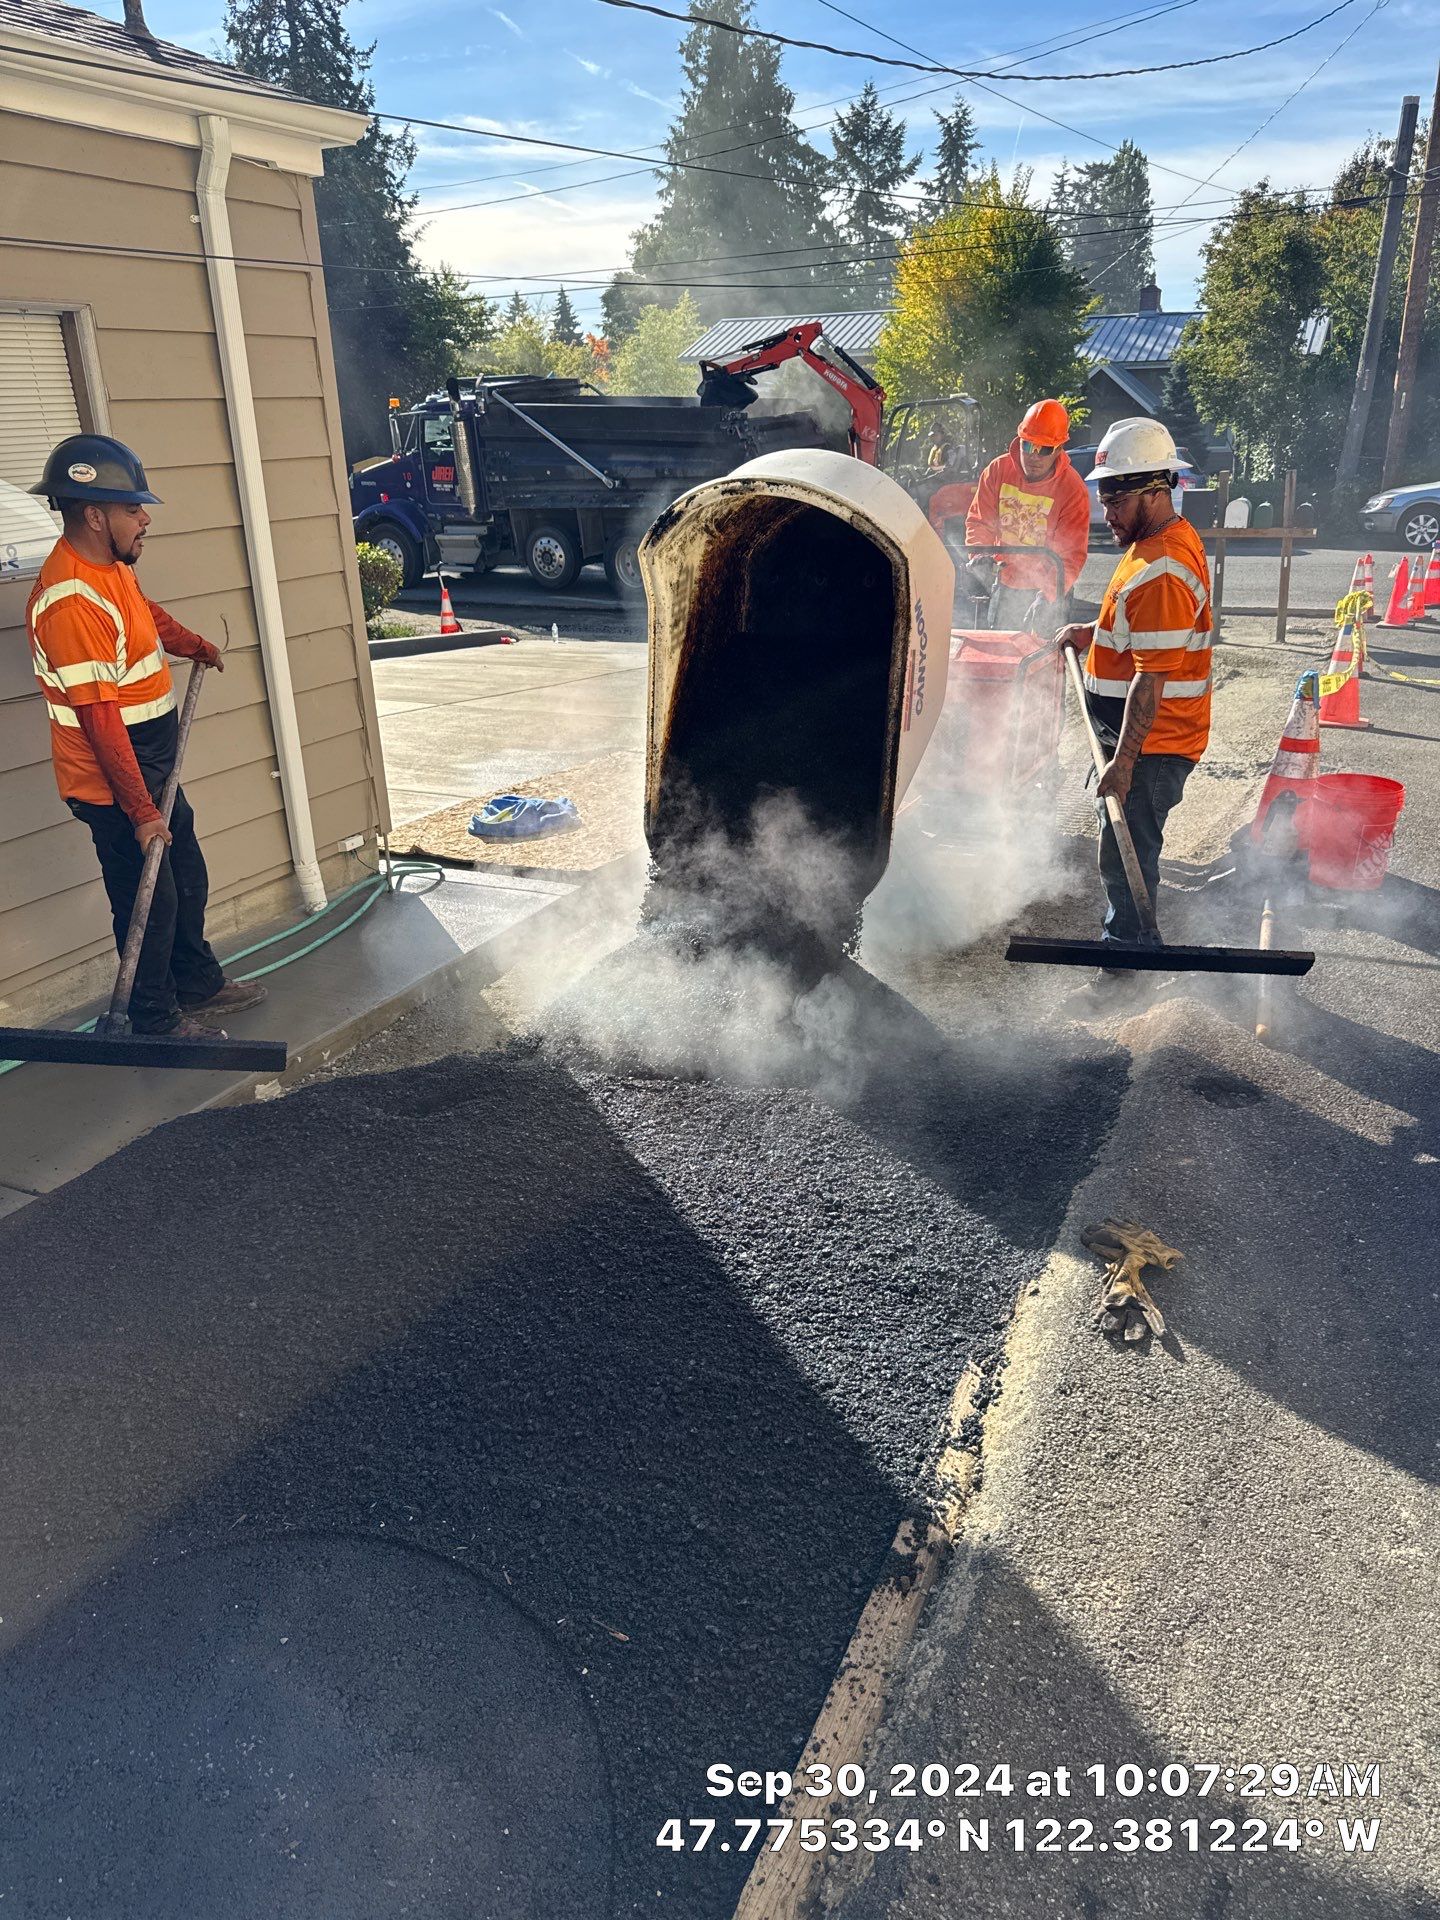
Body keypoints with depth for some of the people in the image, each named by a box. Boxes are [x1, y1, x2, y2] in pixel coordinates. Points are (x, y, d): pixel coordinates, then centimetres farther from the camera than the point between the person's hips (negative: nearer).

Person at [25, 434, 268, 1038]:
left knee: (188, 880, 22)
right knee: (150, 903, 5)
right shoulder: (71, 600, -28)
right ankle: (157, 1024, 24)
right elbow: (101, 719, -28)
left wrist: (195, 645, 30)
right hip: (115, 788, -10)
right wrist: (141, 811, -26)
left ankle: (201, 986, 41)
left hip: (154, 769, 10)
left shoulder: (110, 565, 3)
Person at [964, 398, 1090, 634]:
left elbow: (1071, 556, -20)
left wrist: (1048, 596, -36)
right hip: (1003, 587, 3)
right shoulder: (999, 469, -7)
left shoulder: (1073, 489, -17)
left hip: (1044, 591, -3)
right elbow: (979, 520, -1)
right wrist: (980, 555, -23)